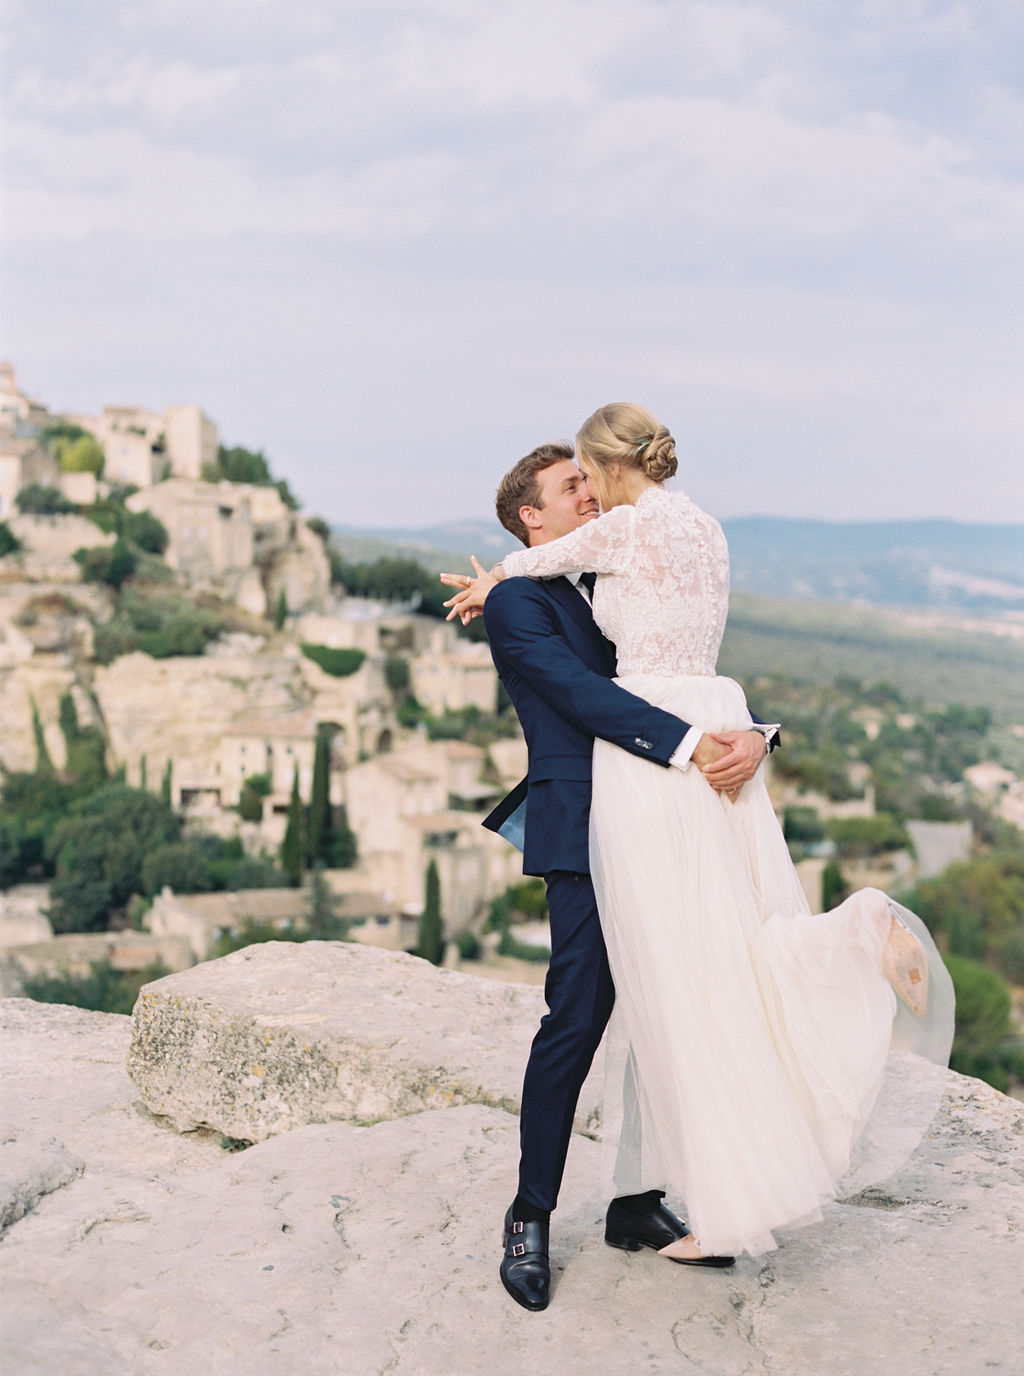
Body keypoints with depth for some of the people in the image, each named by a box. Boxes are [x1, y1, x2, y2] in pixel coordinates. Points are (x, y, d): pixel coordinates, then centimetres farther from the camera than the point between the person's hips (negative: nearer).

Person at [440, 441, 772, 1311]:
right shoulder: (518, 601, -3)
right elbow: (584, 695, -17)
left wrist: (749, 740, -10)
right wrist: (691, 747, -25)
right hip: (587, 838, -7)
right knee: (576, 1022, -8)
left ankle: (639, 1205, 19)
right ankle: (531, 1220, 7)